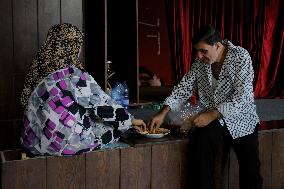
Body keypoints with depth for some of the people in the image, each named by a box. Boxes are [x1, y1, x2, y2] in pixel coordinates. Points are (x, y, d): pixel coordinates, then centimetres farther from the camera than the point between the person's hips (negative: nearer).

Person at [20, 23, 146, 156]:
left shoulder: (37, 71, 1)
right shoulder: (75, 76, -19)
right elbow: (103, 106, -12)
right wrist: (132, 121, 2)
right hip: (65, 143, -7)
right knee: (112, 128, 10)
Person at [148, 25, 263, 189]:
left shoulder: (241, 57, -13)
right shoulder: (200, 62, 1)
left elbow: (241, 97, -20)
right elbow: (184, 88, 3)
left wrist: (212, 115, -27)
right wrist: (163, 113, -10)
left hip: (241, 120, -3)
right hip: (212, 119, 3)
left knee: (251, 174, -11)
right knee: (199, 144, -27)